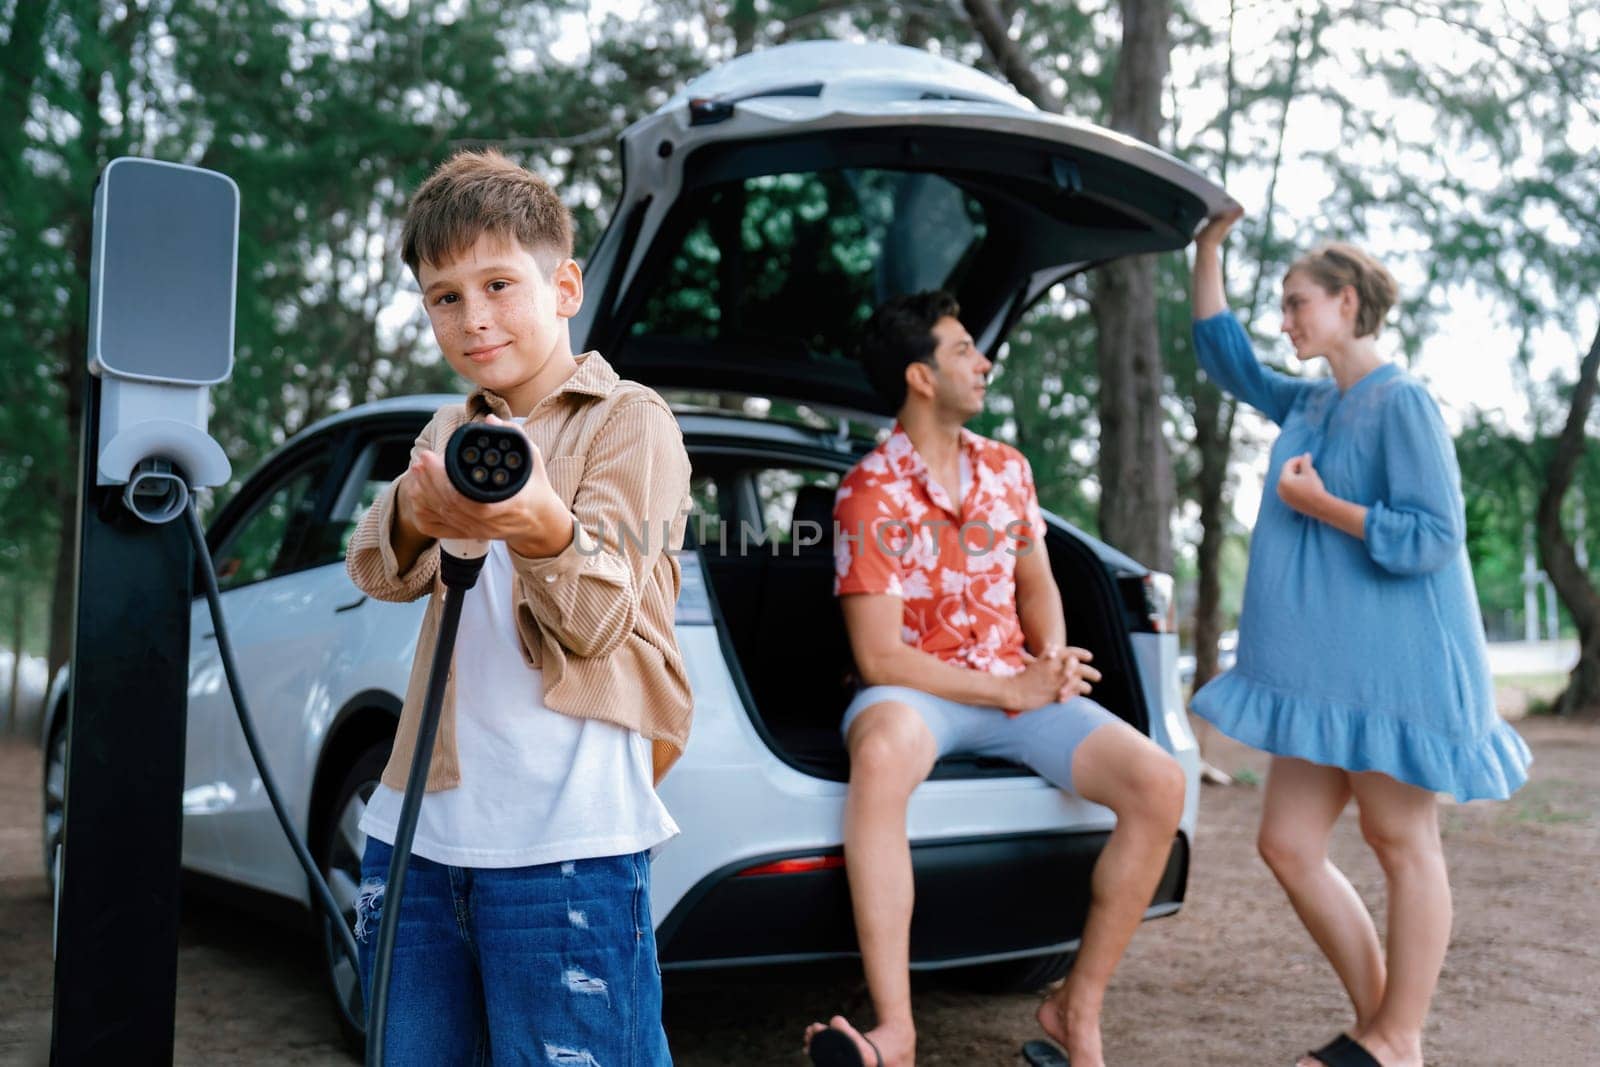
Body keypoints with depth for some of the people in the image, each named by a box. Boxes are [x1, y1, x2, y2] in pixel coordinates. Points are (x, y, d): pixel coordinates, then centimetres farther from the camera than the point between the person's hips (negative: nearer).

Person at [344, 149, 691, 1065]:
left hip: (564, 840, -6)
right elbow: (383, 574, 0)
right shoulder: (453, 430, 17)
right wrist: (414, 517, -24)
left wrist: (541, 528, -32)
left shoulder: (629, 420, -1)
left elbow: (599, 620, -11)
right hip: (420, 824, 6)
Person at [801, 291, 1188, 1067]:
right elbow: (880, 658, -14)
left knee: (1159, 784, -17)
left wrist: (1052, 661, -6)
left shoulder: (1007, 469, 8)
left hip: (1018, 686, 5)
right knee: (880, 750, -42)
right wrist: (1013, 690, -16)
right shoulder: (872, 491, -10)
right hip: (918, 690, -5)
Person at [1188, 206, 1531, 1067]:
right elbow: (1228, 362, 26)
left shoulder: (1401, 403, -10)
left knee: (1402, 844, 3)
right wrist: (1208, 250, 22)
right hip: (1325, 665, 8)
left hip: (1392, 662, -8)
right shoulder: (1311, 404, 14)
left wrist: (1321, 505, -14)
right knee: (1288, 846, 7)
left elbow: (1433, 537, -16)